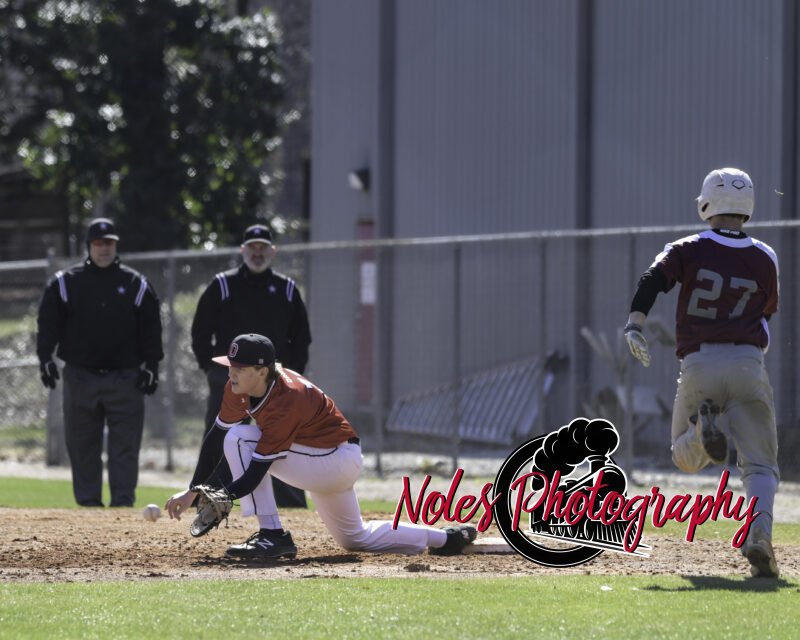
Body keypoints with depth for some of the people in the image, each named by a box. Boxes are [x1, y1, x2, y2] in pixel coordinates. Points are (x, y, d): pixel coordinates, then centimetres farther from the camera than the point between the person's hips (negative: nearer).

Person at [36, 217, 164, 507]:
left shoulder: (136, 285, 7)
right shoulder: (65, 283, 6)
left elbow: (150, 329, 8)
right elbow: (48, 323, 4)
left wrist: (151, 366, 0)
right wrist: (45, 358, -8)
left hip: (125, 378, -1)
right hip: (80, 377, 1)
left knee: (125, 445, -4)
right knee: (81, 445, 3)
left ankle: (123, 502, -3)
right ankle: (88, 503, 9)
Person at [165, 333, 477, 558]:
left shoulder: (286, 402, -33)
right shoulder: (240, 388, -9)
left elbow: (255, 473, -35)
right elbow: (215, 437, -2)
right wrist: (193, 491, -9)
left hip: (338, 461, -10)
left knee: (240, 439, -23)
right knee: (354, 538, 24)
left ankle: (272, 535, -20)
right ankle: (445, 538, 29)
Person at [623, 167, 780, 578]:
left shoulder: (689, 250, 5)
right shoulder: (764, 259, 8)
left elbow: (653, 279, -12)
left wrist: (634, 324, -19)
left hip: (699, 364, 0)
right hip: (748, 364, 0)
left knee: (686, 459, 17)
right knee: (760, 465, 2)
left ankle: (705, 425, -20)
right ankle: (759, 535, -26)